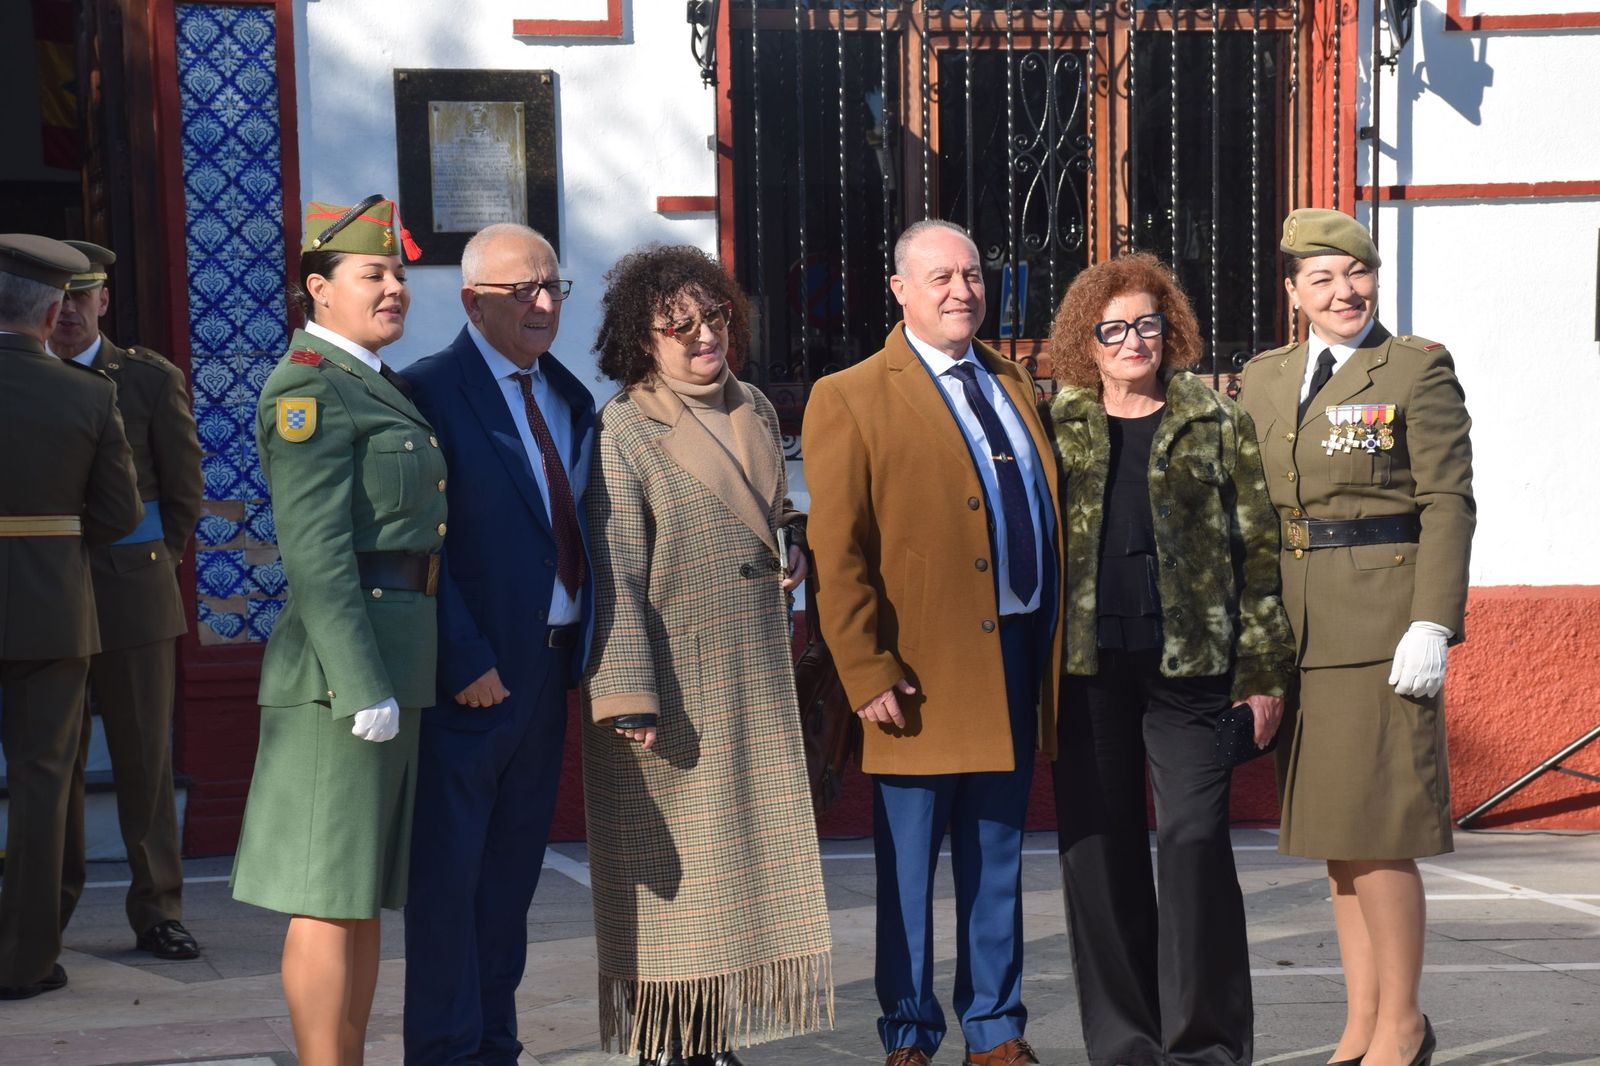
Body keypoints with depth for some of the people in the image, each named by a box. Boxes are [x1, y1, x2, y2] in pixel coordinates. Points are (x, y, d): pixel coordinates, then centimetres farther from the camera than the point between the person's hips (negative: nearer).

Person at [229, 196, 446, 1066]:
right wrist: (363, 686, -22)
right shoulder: (308, 388, -11)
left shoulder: (376, 387, 18)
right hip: (344, 664, -10)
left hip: (398, 663, 10)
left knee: (367, 894, 13)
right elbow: (315, 552, -18)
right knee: (330, 895, -5)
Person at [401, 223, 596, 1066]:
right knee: (448, 871, 0)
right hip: (472, 672, -7)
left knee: (512, 870, 13)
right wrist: (467, 663, -18)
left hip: (549, 669, 7)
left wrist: (581, 648, 5)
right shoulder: (430, 391, -9)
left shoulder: (569, 398, 13)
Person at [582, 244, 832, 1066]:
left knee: (745, 866, 11)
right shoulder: (624, 431, -12)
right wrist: (628, 698, -21)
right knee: (670, 874, 1)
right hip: (670, 688, -7)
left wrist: (789, 549, 5)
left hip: (755, 688, 7)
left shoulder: (755, 413, 9)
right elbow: (613, 575, -16)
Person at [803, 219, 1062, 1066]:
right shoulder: (850, 400, -5)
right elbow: (836, 556, -10)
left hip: (1016, 658, 6)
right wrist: (868, 674, -17)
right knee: (907, 869, 4)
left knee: (997, 864, 13)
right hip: (922, 676, -6)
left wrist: (1051, 648, 11)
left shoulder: (1012, 385, 15)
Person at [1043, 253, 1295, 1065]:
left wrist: (1263, 671, 1)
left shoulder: (1214, 425, 6)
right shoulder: (1056, 428, 10)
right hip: (1085, 667, 2)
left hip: (1189, 662, -2)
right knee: (1099, 852, 3)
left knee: (1195, 840, -7)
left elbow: (1256, 547, 5)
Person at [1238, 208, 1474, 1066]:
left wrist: (1432, 626, -15)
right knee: (1335, 833, 10)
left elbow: (1448, 503, -7)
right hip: (1297, 632, 6)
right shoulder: (1263, 379, 13)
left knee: (1376, 832, -6)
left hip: (1380, 628, -6)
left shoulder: (1418, 369, -2)